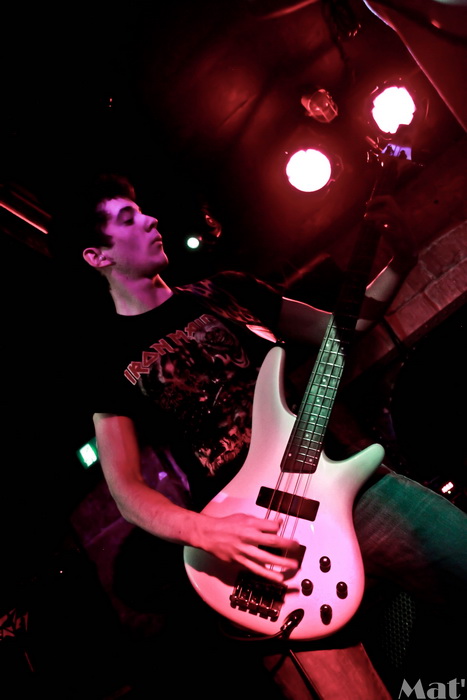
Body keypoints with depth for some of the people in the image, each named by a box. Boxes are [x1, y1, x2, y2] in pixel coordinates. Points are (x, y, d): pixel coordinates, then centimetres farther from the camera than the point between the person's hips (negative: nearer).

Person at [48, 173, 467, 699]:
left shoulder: (226, 290, 14)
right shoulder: (110, 359, 4)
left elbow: (342, 327, 19)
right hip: (252, 532, -4)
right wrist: (202, 530, -20)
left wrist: (399, 262, 4)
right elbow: (126, 489, -1)